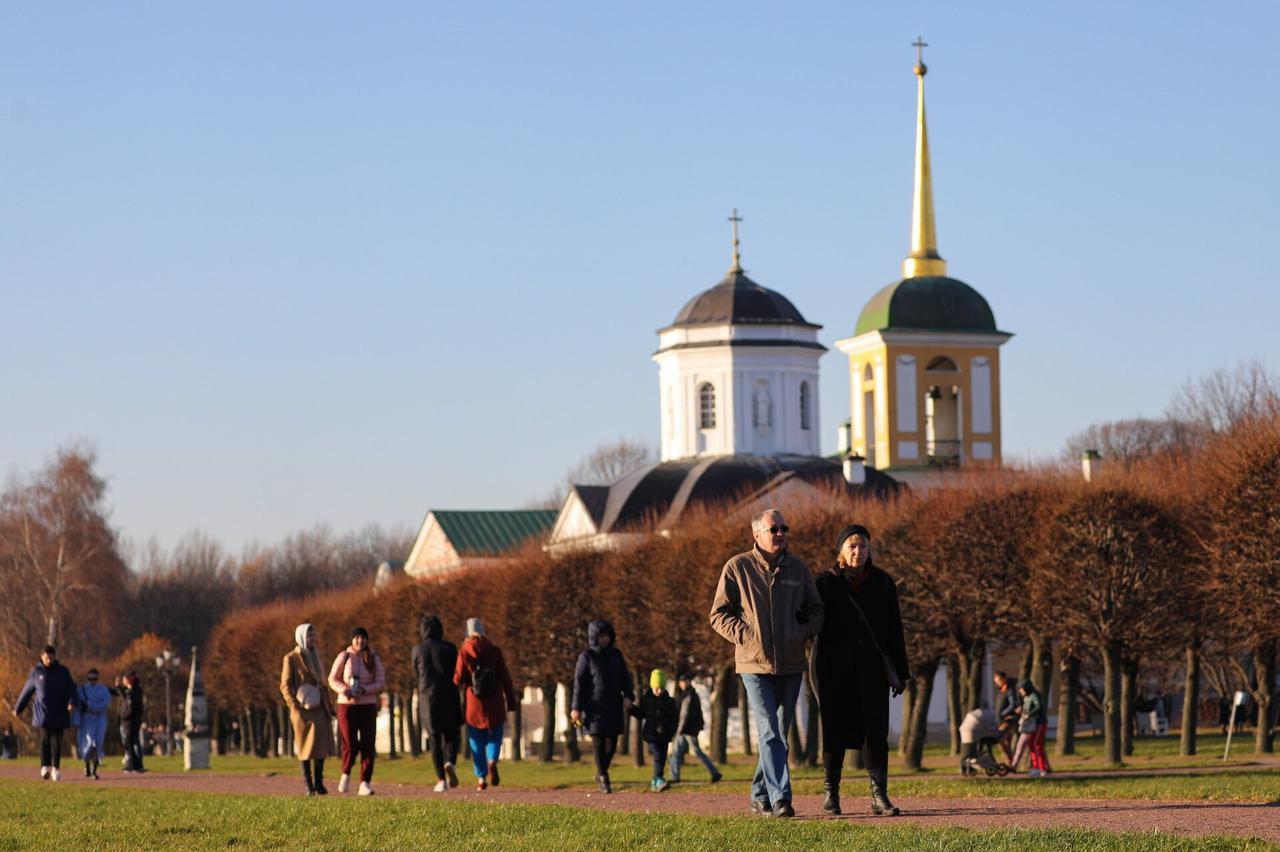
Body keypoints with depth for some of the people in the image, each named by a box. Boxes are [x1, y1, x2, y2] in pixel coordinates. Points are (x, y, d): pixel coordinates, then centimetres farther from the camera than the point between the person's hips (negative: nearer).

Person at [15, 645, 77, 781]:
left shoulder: (62, 671, 4)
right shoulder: (36, 671, 4)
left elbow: (72, 688, 3)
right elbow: (27, 691, 14)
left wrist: (71, 702, -17)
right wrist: (18, 708, 22)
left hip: (59, 713, 1)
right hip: (42, 712, -1)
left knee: (57, 740, 0)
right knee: (45, 738, -15)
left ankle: (56, 768, 10)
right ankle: (45, 767, -18)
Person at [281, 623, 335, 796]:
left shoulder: (315, 656, 17)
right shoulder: (291, 658, -2)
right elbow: (285, 685, -5)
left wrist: (329, 706, 15)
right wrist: (295, 706, -16)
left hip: (319, 708, 5)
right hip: (303, 709, -5)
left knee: (322, 745, -2)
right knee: (306, 747, -2)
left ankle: (318, 782, 6)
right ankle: (308, 786, 3)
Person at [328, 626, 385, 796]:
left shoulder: (374, 659, 2)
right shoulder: (344, 657, -1)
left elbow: (381, 683, -1)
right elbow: (333, 679, 2)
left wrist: (363, 690, -18)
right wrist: (344, 690, -18)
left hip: (367, 705, 2)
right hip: (346, 705, -2)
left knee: (368, 745, -6)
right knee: (350, 745, -10)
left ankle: (365, 784, -3)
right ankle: (346, 773, 19)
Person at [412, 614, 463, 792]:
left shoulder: (418, 650, -1)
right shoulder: (449, 648, -3)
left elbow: (416, 673, 10)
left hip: (428, 699, 0)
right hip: (449, 698, 0)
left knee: (435, 740, 7)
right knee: (451, 735, 14)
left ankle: (441, 780, 1)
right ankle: (450, 762, -15)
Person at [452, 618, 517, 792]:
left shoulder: (464, 653, -7)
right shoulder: (494, 651, -3)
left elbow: (458, 679, -9)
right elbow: (505, 678, -1)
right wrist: (511, 701, 6)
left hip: (474, 702, -1)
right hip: (495, 701, 1)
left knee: (476, 741, 11)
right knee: (494, 736, 12)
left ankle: (481, 778, 6)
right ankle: (492, 761, -17)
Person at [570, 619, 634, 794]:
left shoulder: (616, 655, 9)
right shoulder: (586, 657, -3)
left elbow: (625, 678, 12)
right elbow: (579, 683, -5)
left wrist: (628, 696, -6)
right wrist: (576, 708, -10)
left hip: (613, 707, 4)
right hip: (594, 706, -4)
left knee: (612, 742, 4)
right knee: (599, 743, -6)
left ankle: (601, 773, 25)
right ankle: (604, 779, 2)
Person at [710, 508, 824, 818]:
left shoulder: (797, 569, 8)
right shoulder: (737, 568, -3)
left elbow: (815, 610, 17)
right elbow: (718, 615, 0)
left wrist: (803, 632, -2)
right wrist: (746, 635, -13)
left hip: (790, 664, 5)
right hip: (755, 664, -5)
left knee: (779, 733, 11)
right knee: (769, 733, -14)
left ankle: (760, 796, 23)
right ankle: (780, 799, -19)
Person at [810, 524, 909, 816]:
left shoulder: (882, 583, 8)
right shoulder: (826, 583, 1)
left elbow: (894, 630, 9)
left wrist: (900, 672, 5)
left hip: (872, 668, 2)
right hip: (834, 669, -2)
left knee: (876, 730, -6)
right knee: (835, 730, 3)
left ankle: (879, 795, -7)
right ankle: (831, 792, 14)